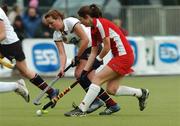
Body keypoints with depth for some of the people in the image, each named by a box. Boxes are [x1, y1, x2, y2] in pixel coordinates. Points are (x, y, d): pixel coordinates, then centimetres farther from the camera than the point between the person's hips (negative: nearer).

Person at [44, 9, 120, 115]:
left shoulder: (71, 22, -23)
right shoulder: (57, 35, 0)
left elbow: (85, 40, -24)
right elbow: (62, 54, -7)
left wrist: (77, 57, -15)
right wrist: (62, 68, -25)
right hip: (85, 50, 8)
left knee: (80, 73, -18)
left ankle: (95, 101, -13)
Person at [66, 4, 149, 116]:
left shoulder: (101, 23, -14)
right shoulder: (94, 29, 14)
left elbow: (107, 47, -15)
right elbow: (93, 52, 15)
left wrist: (98, 59, 1)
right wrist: (85, 70, 8)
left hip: (124, 56, -9)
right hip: (119, 57, 9)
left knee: (97, 78, -13)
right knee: (111, 89, 6)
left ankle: (82, 109, -16)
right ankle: (141, 93, 20)